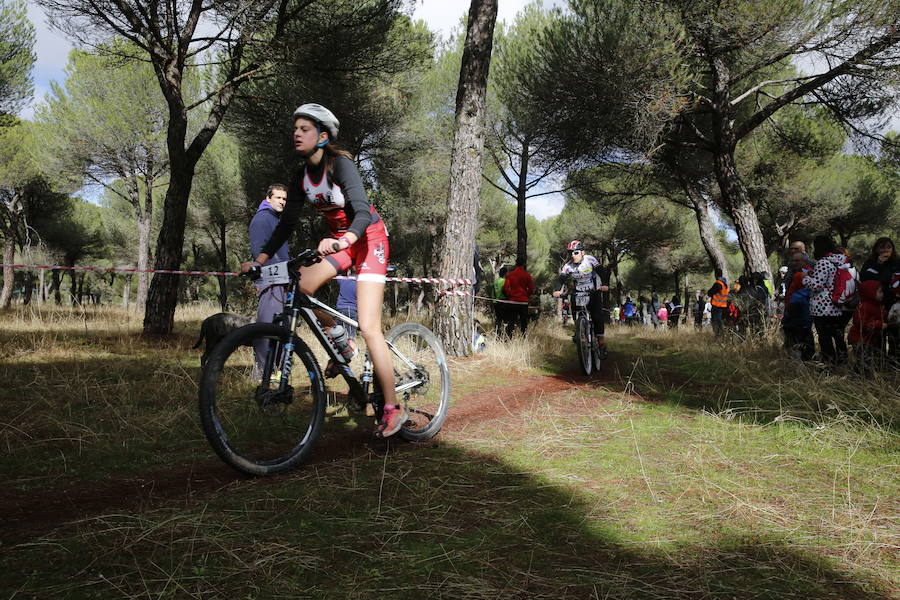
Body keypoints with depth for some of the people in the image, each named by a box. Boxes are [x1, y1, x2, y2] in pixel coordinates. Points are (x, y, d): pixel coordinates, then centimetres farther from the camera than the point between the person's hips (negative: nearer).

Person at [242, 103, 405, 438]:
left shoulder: (340, 165, -20)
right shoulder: (301, 176, 0)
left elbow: (363, 213, -31)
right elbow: (288, 222, 3)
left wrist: (343, 241, -50)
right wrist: (259, 260, -4)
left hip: (369, 238, -7)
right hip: (339, 241, 7)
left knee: (368, 328, -15)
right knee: (298, 288, -17)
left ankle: (393, 409, -8)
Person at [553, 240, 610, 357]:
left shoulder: (590, 260, -15)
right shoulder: (568, 266, -10)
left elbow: (600, 272, -20)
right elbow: (562, 279, -20)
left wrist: (604, 285, -38)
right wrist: (558, 290, -40)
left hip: (594, 292, -3)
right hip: (578, 293, 3)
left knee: (597, 317, -14)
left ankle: (602, 343, -4)